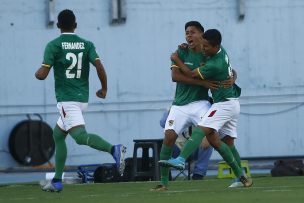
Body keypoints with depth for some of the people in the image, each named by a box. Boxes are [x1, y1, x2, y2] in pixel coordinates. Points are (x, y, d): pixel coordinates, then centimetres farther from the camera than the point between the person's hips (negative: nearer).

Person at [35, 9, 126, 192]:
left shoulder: (53, 45, -4)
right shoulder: (87, 44, 7)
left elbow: (42, 74, -10)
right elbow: (99, 66, -6)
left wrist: (36, 73, 14)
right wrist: (104, 89, 8)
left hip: (66, 99, -7)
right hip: (82, 98, 7)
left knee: (80, 135, -22)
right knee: (58, 134, 22)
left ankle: (114, 149, -47)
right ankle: (57, 181, 21)